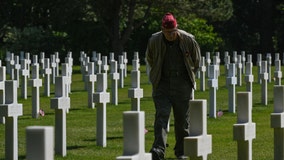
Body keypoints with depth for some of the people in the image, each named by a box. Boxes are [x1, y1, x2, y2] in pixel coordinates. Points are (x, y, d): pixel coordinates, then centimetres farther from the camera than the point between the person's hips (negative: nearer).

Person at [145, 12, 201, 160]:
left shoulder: (188, 40, -7)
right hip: (162, 85, -1)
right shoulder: (154, 41, -6)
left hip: (182, 85, 1)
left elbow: (196, 60, 12)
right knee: (161, 116, -15)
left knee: (182, 120, 6)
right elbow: (150, 59, 15)